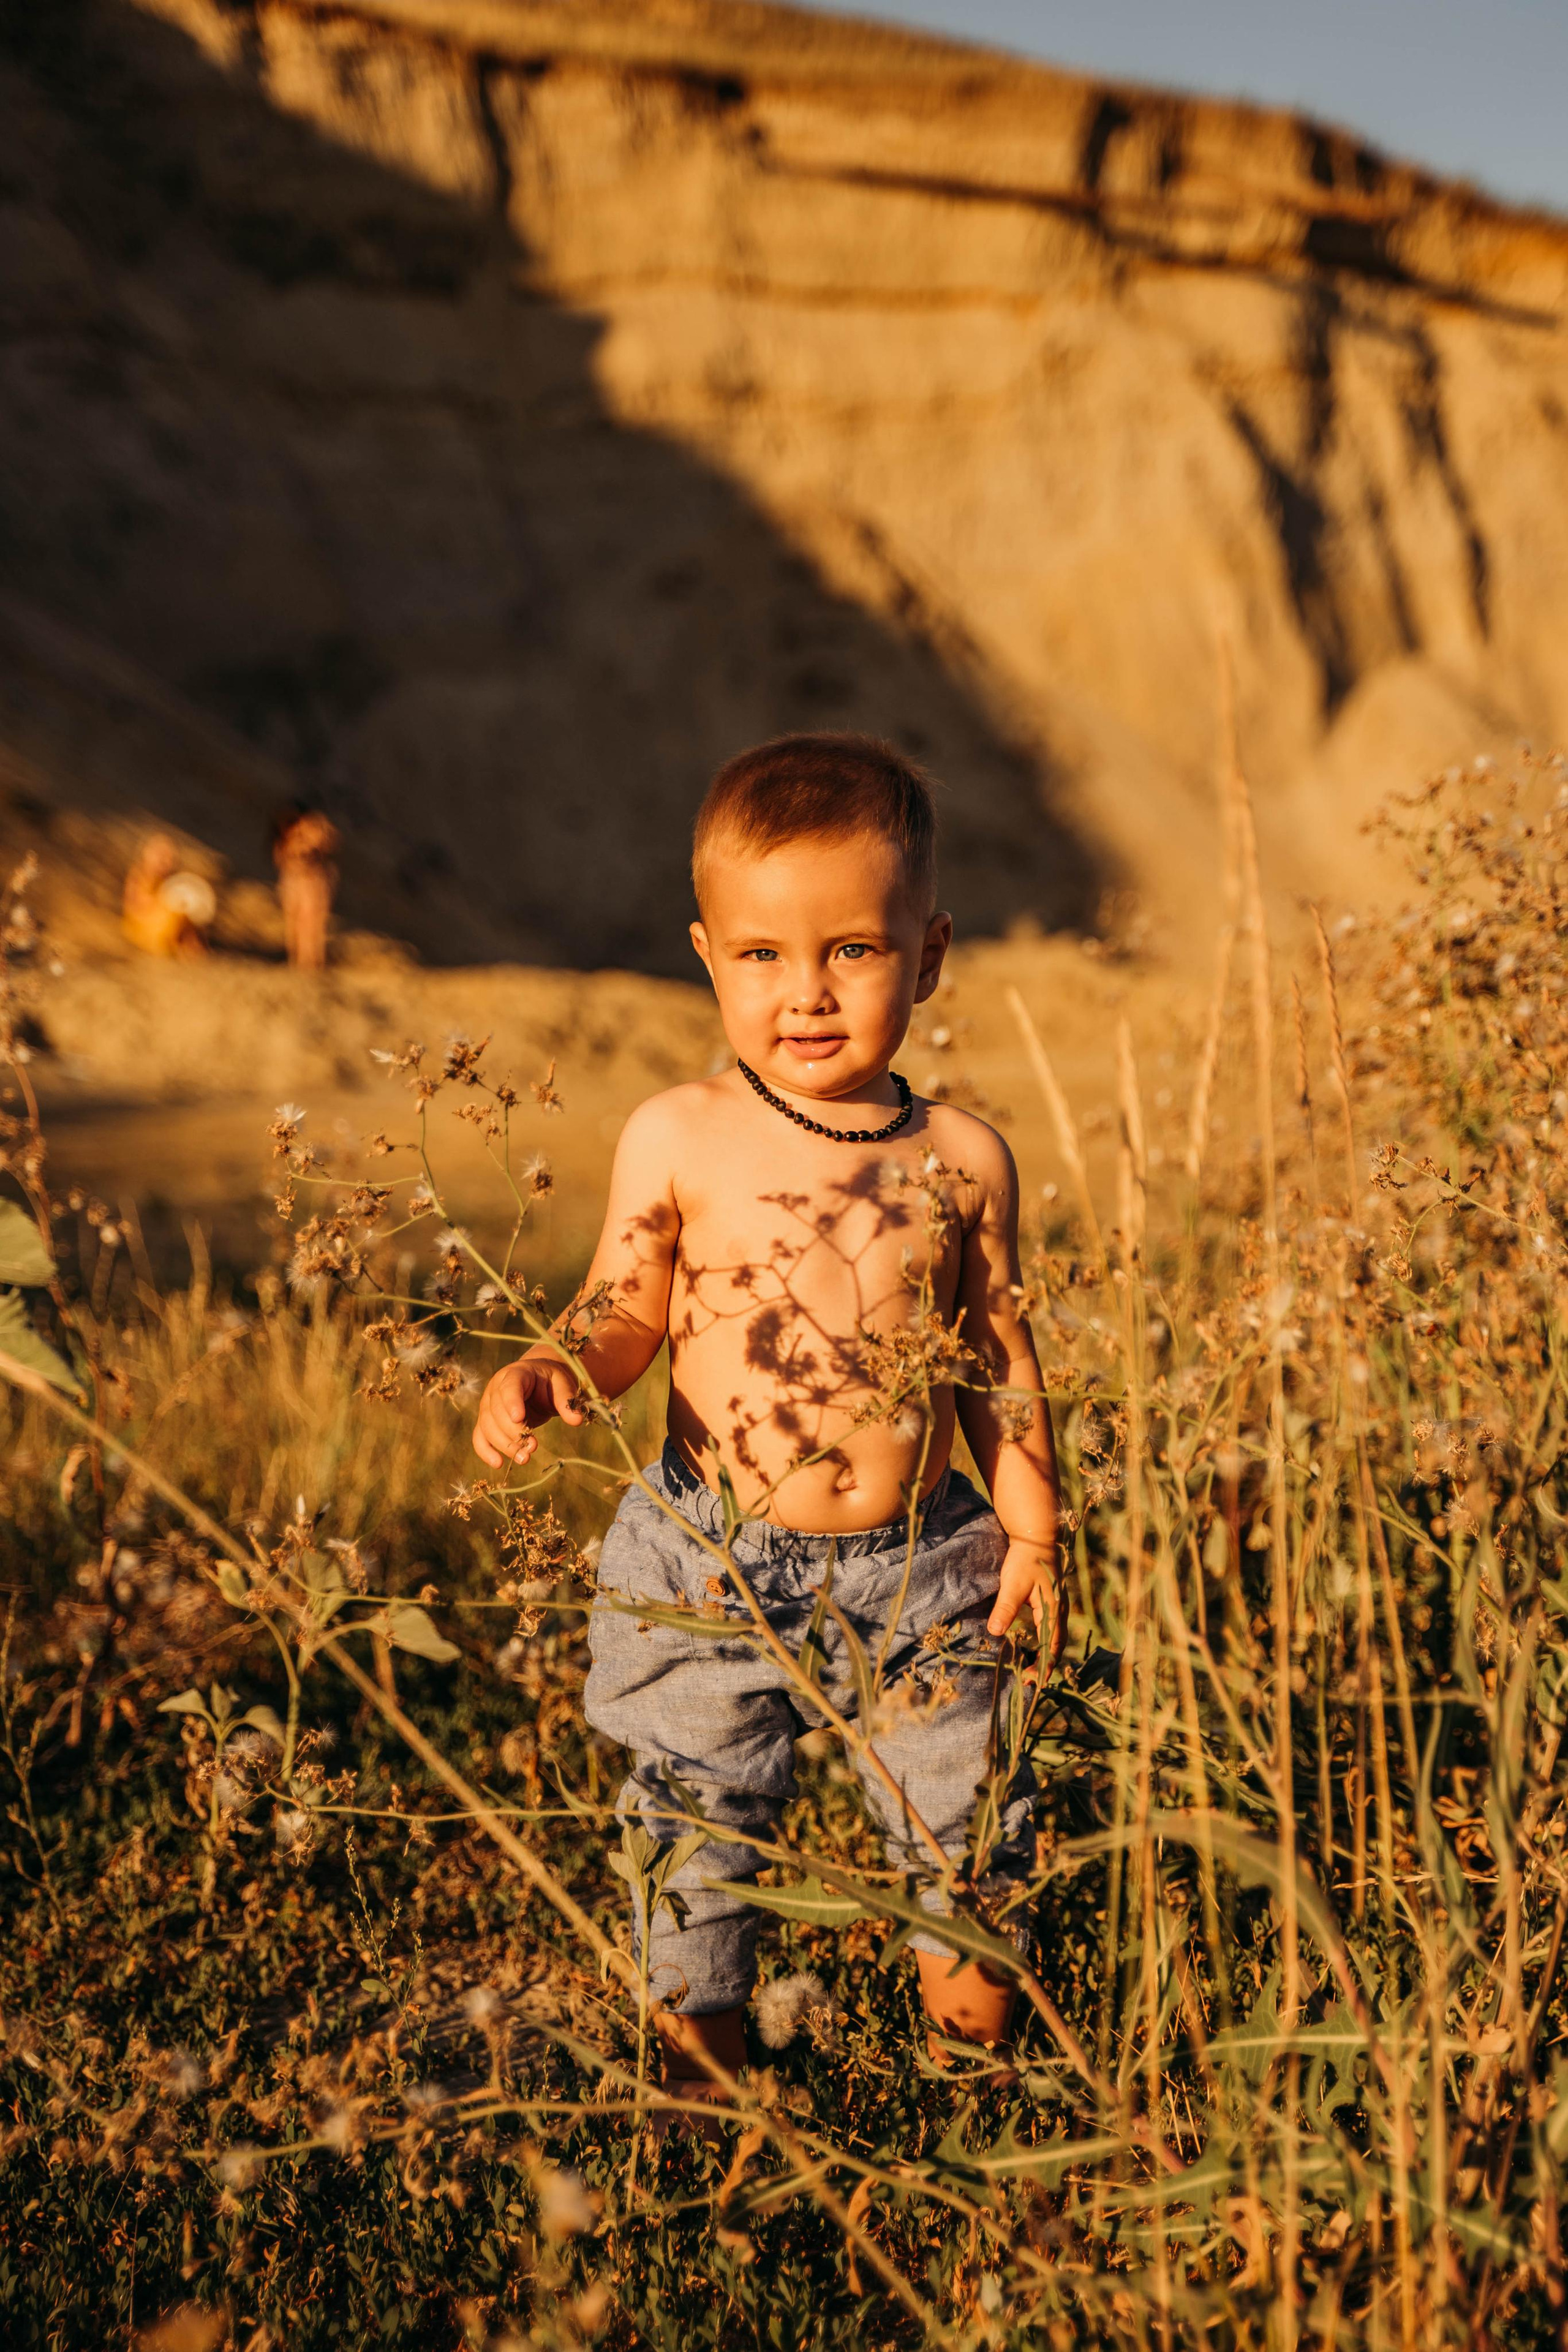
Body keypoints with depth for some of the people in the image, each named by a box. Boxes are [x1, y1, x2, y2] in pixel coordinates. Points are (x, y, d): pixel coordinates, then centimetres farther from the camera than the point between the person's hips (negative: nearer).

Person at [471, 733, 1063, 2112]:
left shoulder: (964, 1159, -4)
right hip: (710, 1570, -1)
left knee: (964, 1826, 17)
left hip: (918, 1569, 1)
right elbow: (625, 1317, 1)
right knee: (694, 1831, 13)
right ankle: (704, 2062, 38)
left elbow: (999, 1358, 5)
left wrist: (1031, 1528, 4)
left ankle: (977, 2041, 45)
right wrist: (545, 1377, -19)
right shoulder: (680, 1142, -9)